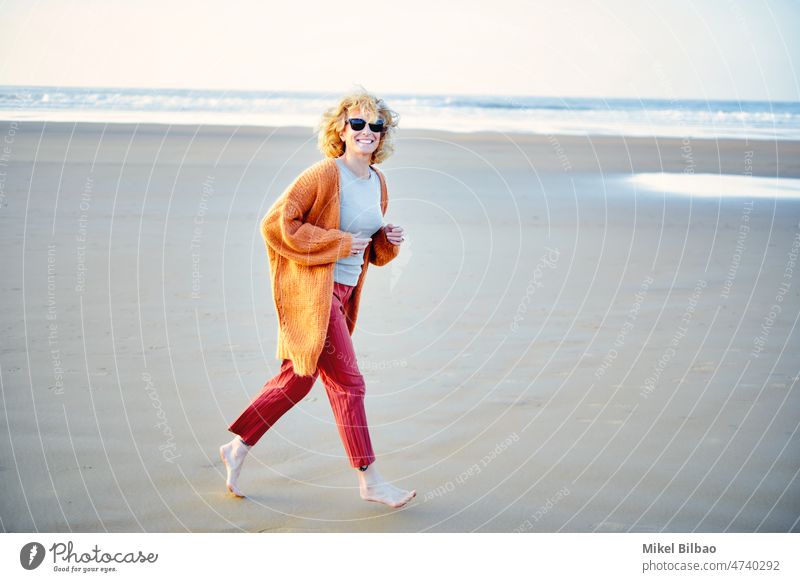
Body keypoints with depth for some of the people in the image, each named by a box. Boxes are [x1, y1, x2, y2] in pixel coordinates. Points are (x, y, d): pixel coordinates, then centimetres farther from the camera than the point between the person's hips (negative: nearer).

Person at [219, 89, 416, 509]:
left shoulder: (378, 182, 11)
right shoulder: (324, 175, -14)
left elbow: (372, 250, 21)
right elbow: (276, 224, -19)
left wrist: (389, 241, -2)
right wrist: (339, 243, -19)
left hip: (342, 292, 9)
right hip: (312, 290, -9)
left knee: (296, 379, 15)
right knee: (347, 382, -4)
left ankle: (237, 447, 30)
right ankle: (368, 480, 7)